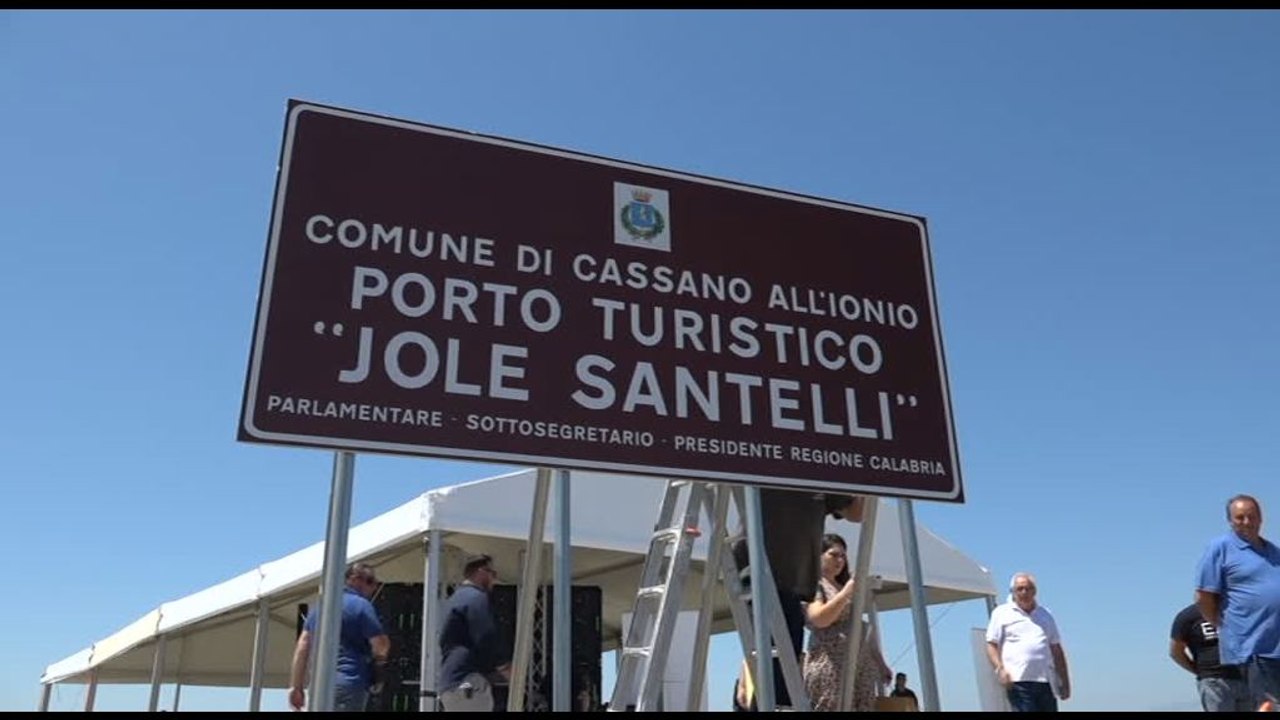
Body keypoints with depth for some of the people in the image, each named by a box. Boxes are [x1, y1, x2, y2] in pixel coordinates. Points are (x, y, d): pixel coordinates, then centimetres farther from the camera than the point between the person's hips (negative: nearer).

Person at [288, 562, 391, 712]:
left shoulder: (321, 605, 16)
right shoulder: (361, 605, -7)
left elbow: (302, 648, 14)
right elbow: (381, 648, -11)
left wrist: (296, 686, 16)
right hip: (349, 684, -7)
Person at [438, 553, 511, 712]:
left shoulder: (457, 598, 24)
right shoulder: (476, 597, -6)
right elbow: (486, 640, -16)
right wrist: (505, 668, -2)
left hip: (451, 683, 10)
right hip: (469, 683, -10)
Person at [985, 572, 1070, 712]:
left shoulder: (1046, 615, 21)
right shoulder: (1002, 613, 8)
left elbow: (1056, 650, 21)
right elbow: (991, 645, 2)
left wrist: (1065, 681, 16)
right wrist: (1000, 669, -13)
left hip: (1046, 681, 5)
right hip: (1018, 681, -4)